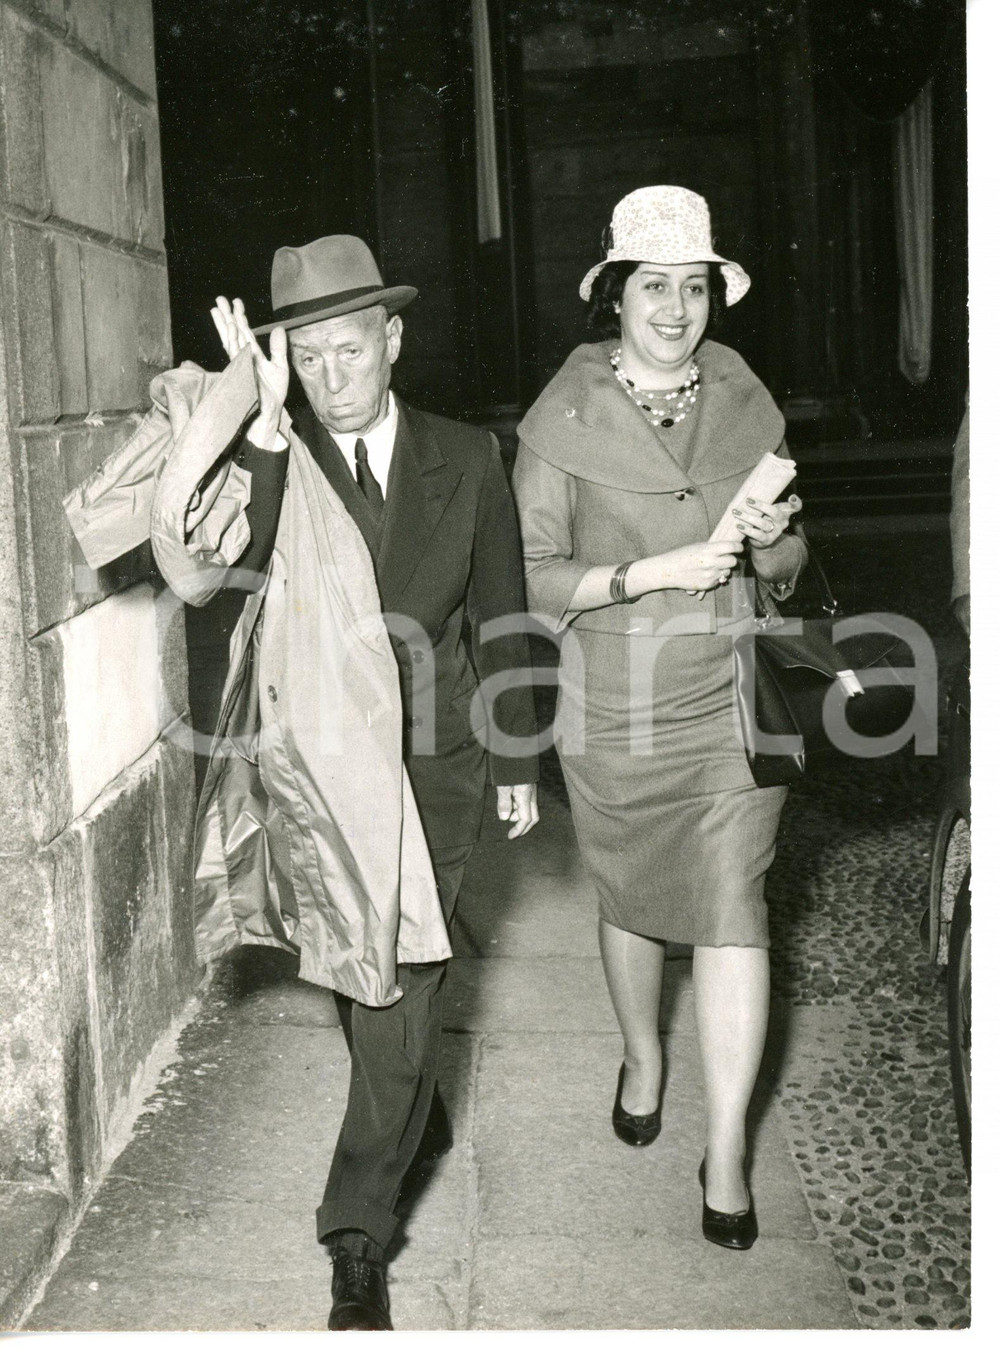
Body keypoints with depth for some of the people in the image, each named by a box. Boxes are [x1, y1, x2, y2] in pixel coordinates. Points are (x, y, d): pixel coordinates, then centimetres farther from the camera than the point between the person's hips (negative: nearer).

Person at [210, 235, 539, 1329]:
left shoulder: (465, 460, -1)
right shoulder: (271, 460, -4)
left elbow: (499, 618, 8)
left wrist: (518, 762, 10)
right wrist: (263, 425, -32)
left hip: (430, 761, -1)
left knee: (399, 982, -5)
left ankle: (358, 1237, 6)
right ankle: (418, 1119, 45)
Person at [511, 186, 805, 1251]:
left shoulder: (748, 406, 5)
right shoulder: (563, 419, -4)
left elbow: (787, 572, 12)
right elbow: (533, 577, -7)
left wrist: (770, 541, -11)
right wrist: (647, 573, -19)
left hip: (731, 696, 1)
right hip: (613, 705, -1)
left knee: (731, 909, -4)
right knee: (630, 899, 16)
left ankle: (726, 1154, 7)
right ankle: (642, 1057, 44)